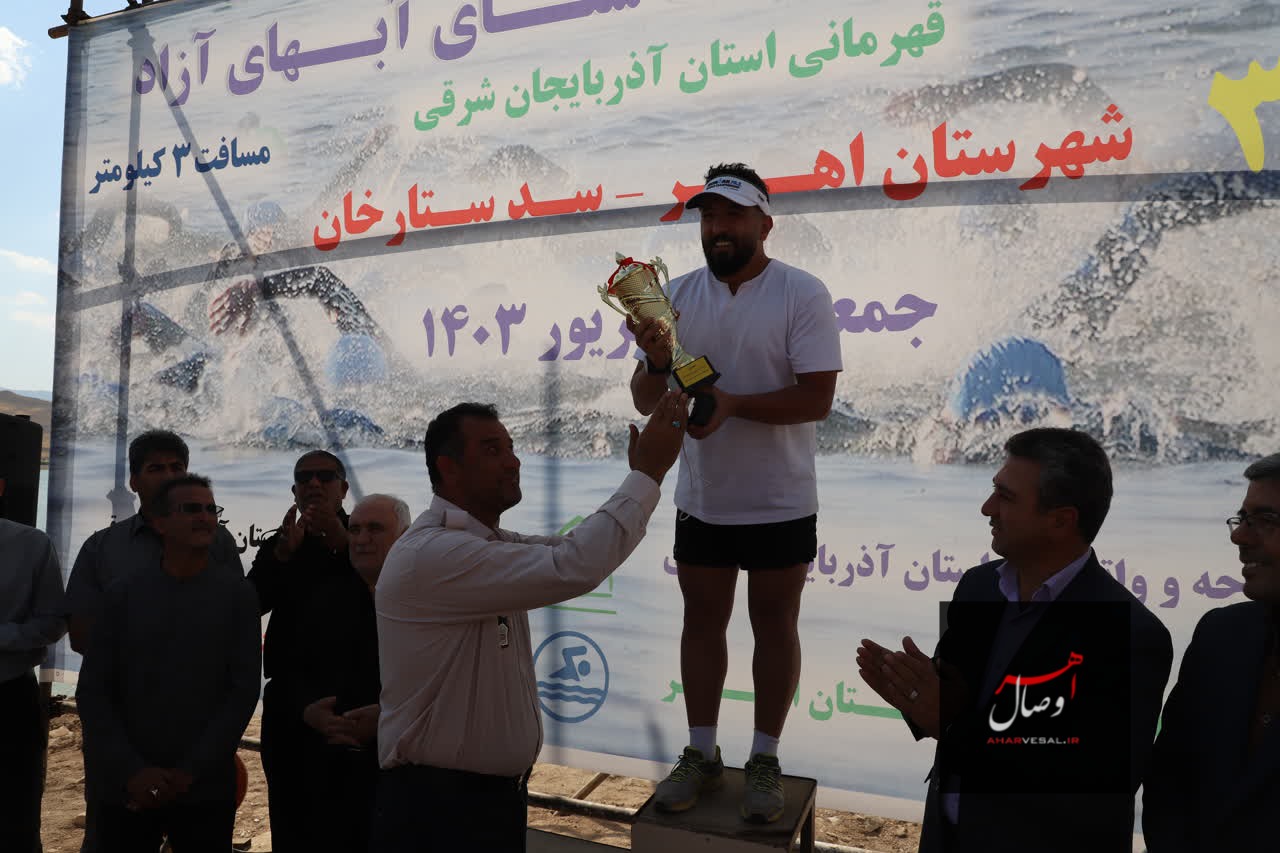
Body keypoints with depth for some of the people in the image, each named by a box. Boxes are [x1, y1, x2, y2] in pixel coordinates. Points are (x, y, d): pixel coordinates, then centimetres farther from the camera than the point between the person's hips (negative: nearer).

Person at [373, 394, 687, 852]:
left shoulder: (492, 544, 8)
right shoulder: (430, 553, -24)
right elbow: (572, 569, -32)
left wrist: (643, 472, -3)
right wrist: (649, 471, -24)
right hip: (438, 804, -9)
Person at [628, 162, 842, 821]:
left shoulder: (802, 294, -11)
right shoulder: (680, 296, 1)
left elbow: (817, 397, -17)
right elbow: (645, 401, 0)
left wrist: (732, 403, -28)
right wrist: (657, 362, -22)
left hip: (779, 504, -4)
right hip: (701, 500, 4)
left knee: (774, 626, 11)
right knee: (702, 621, 14)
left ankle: (765, 760, 28)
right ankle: (701, 755, 31)